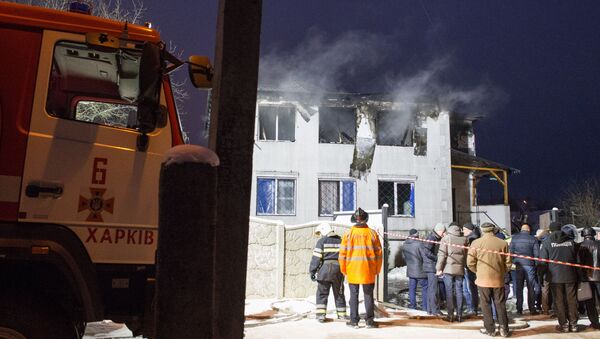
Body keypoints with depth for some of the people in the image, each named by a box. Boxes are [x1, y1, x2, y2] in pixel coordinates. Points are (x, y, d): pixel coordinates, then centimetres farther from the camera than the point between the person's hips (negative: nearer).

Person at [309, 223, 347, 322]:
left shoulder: (322, 241, -6)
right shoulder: (340, 241, 9)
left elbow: (316, 258, -9)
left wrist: (312, 271, -4)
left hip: (325, 270, -4)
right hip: (338, 270, 4)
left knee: (322, 293, 4)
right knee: (339, 294, 15)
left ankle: (321, 315, -3)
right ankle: (342, 315, 20)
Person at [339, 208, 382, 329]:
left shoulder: (348, 234, -3)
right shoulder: (372, 233, -1)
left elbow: (342, 253, -2)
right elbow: (378, 252, 2)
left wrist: (343, 269, 9)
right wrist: (377, 269, 12)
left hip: (352, 270, 0)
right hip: (368, 270, 1)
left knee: (354, 295, 7)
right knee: (368, 295, 9)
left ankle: (354, 321, 10)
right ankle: (370, 321, 12)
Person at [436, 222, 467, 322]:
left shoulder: (446, 238, -4)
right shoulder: (464, 239, 6)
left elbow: (442, 254, -8)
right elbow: (466, 255, 11)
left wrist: (439, 268, -3)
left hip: (448, 268, -3)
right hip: (460, 269, 3)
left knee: (449, 291, 0)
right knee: (459, 290, 8)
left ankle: (450, 315, 1)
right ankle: (459, 315, 12)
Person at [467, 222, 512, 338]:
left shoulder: (476, 243, -7)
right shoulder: (503, 243, -3)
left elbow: (470, 263, -4)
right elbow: (508, 263, 1)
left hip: (483, 279, -2)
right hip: (499, 279, 2)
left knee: (486, 305, 8)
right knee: (500, 304, 11)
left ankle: (490, 329, 12)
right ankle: (504, 329, 14)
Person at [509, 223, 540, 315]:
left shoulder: (514, 238, 2)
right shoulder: (533, 239, -2)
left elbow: (511, 251, 1)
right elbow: (537, 254, -3)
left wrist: (512, 262, 10)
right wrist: (535, 263, 10)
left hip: (517, 265, 1)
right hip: (529, 265, -1)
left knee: (518, 287, 7)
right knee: (531, 288, 7)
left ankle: (519, 309, 8)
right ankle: (532, 309, 8)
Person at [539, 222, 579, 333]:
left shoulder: (547, 242, -5)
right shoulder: (571, 241, 3)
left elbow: (542, 261, -6)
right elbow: (576, 258, 9)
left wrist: (545, 271, 10)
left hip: (555, 276, -2)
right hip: (571, 275, 3)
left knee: (559, 301, 5)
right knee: (571, 299, 10)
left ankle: (564, 324, 8)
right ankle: (573, 324, 15)